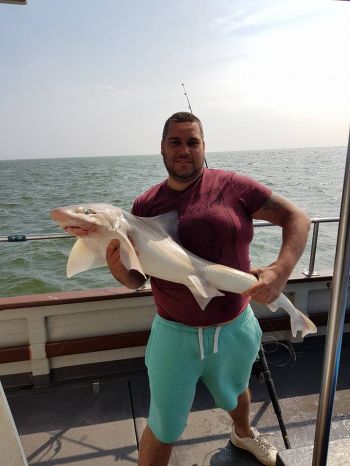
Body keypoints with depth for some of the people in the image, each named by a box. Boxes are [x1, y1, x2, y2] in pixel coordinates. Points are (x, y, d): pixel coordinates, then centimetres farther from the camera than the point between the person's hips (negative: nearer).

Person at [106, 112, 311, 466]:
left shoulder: (233, 186, -9)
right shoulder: (145, 205, -7)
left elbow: (297, 217, -8)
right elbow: (136, 279, -3)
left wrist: (281, 270, -24)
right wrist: (119, 270, -26)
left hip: (235, 328, 2)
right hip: (175, 334, -1)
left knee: (235, 391, 32)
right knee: (163, 429, 14)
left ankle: (243, 434, 67)